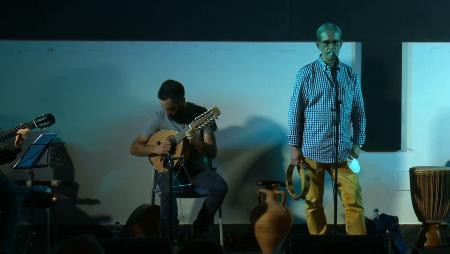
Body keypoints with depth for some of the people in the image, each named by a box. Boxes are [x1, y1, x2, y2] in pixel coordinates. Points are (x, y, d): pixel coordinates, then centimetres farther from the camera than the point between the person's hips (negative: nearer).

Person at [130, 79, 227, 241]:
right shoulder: (160, 118, -4)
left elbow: (212, 154, -7)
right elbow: (134, 148, 1)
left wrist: (196, 142, -27)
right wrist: (155, 149, -18)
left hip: (197, 169, 1)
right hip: (169, 169, -1)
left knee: (220, 187, -28)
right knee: (168, 190, -36)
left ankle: (200, 234, -10)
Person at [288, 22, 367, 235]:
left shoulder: (351, 76, 7)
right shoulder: (306, 73, 0)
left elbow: (359, 112, 12)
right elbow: (295, 111, 1)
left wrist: (358, 143, 4)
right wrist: (294, 146, -2)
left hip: (343, 151, 2)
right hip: (312, 150, -2)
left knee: (354, 201, -4)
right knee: (313, 203, 6)